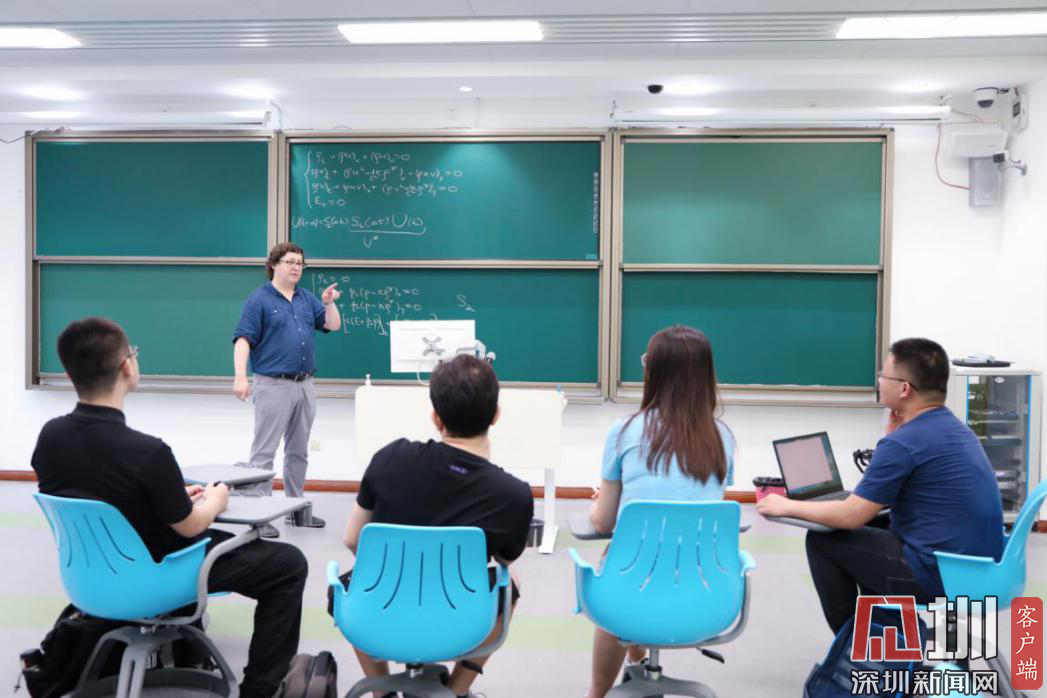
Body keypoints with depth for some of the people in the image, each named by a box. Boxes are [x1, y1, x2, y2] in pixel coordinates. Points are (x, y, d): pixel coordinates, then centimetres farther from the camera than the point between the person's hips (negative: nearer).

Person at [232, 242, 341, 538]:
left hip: (305, 385, 7)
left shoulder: (307, 299, 13)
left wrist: (329, 303, -9)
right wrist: (240, 377, -22)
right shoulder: (259, 299, -5)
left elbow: (333, 325, 10)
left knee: (298, 451, 14)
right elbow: (243, 339, -11)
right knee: (264, 452, -3)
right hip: (273, 385, -6)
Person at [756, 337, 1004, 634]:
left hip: (938, 573, -10)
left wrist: (787, 507, -3)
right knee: (872, 531, 28)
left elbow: (850, 516, -16)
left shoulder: (903, 443, -20)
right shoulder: (956, 429, 10)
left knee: (821, 540, 4)